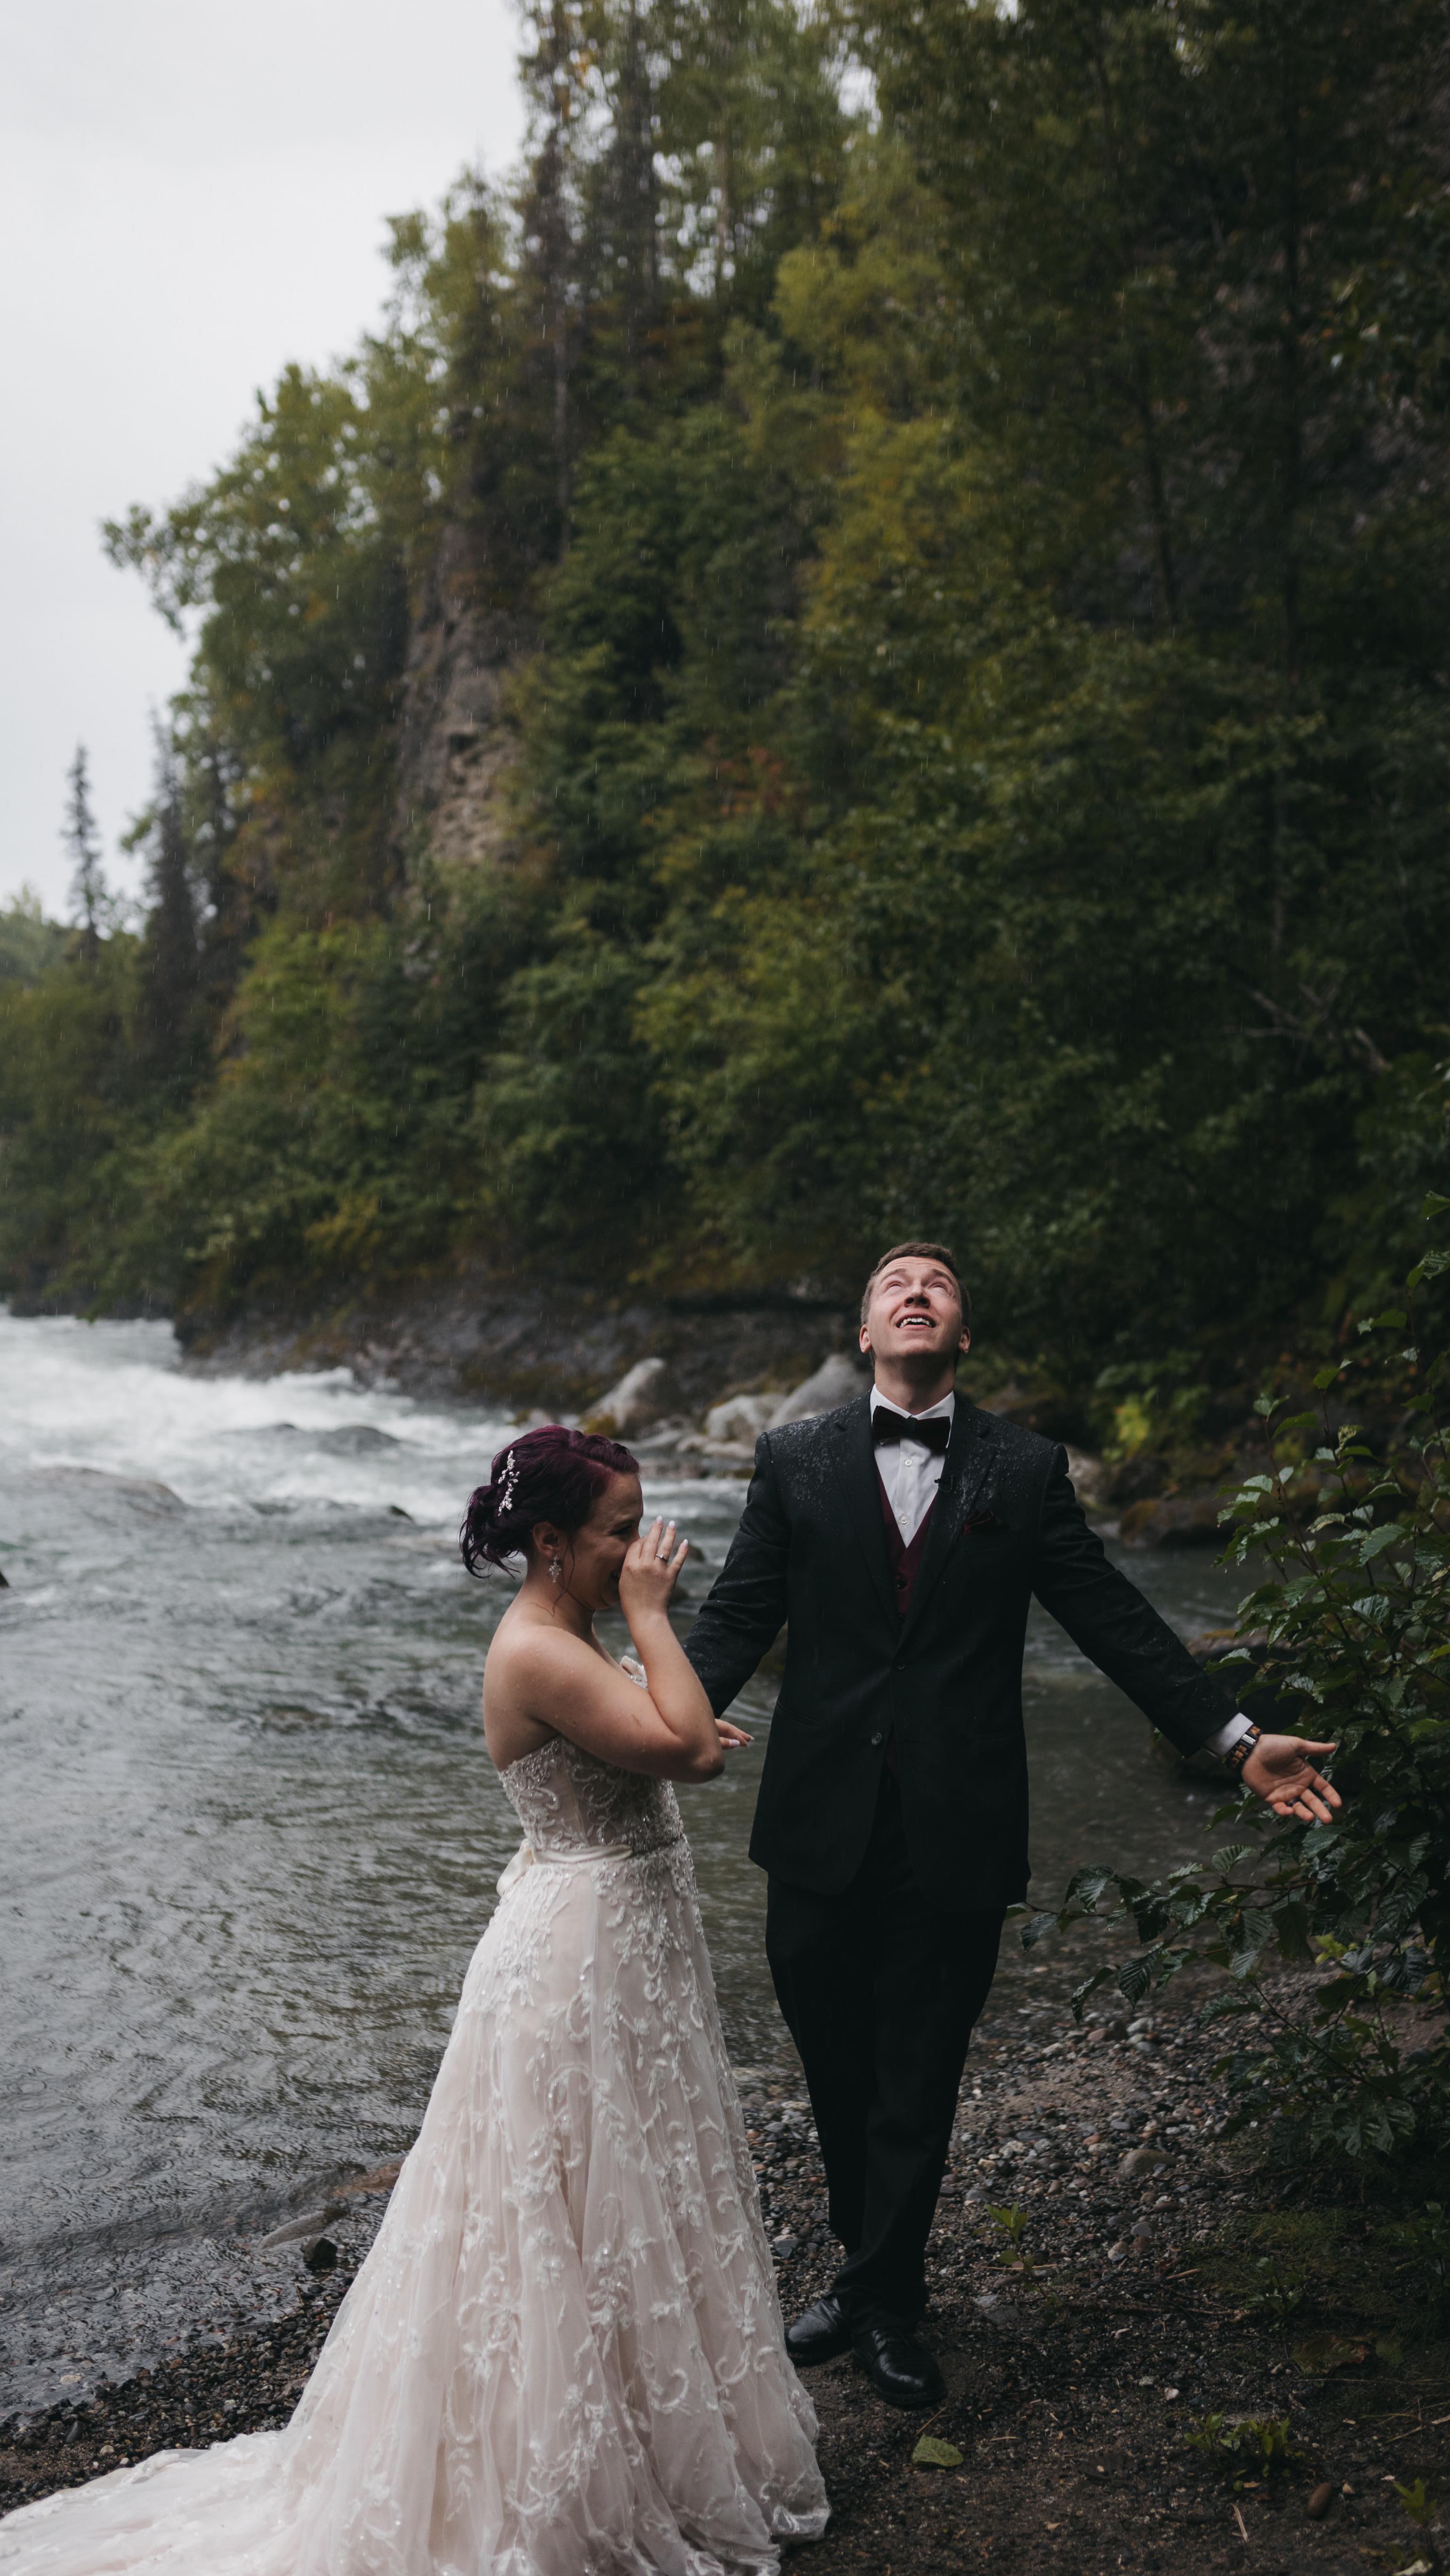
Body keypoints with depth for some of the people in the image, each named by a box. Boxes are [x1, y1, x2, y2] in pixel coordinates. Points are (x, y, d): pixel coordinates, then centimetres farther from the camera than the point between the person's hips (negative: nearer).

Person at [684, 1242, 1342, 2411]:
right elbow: (739, 1616, 0)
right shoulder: (794, 1459, 3)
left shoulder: (1027, 1469, 2)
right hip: (824, 1824, 1)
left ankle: (884, 2303, 29)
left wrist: (1238, 1738, -3)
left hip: (958, 1831, -1)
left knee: (919, 2079, 9)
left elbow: (1116, 1619, 2)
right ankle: (872, 2275, 37)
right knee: (836, 2066, 15)